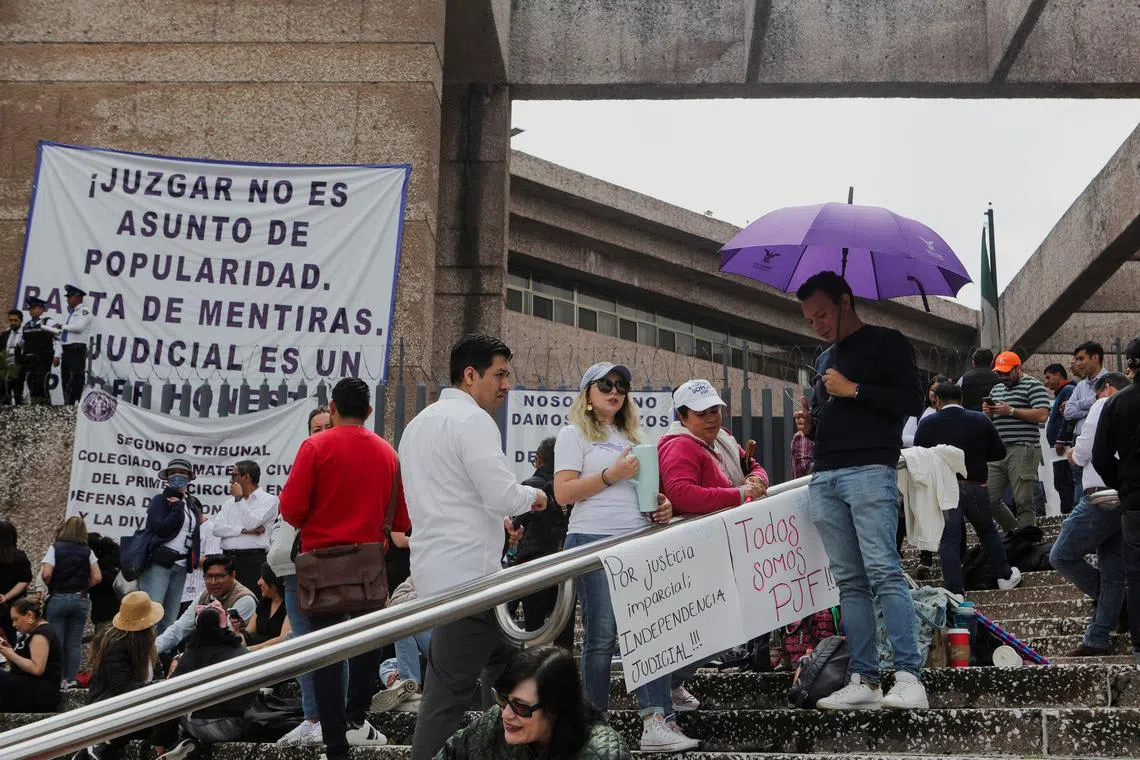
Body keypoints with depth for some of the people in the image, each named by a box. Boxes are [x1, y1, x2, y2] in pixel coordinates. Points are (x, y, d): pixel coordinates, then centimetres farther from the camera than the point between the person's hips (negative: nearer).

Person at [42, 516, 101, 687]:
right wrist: (83, 588, 10)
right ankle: (71, 680, 7)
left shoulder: (55, 549, -5)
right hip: (80, 600, 2)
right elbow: (97, 578, -3)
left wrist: (50, 586, 3)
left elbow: (46, 574, -16)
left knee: (56, 642, 4)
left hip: (57, 599, -2)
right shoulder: (87, 551, 2)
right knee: (75, 643, 7)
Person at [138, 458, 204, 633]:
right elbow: (161, 528, -15)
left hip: (180, 566, 6)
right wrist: (178, 507, -8)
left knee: (169, 620, 6)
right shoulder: (159, 500, 0)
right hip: (159, 563, -6)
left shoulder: (193, 504, 18)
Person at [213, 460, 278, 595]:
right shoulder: (229, 504, 21)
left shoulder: (269, 500, 3)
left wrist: (239, 498, -2)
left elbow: (251, 523, -11)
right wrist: (245, 530, -7)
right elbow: (217, 529, 6)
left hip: (253, 560, -5)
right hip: (228, 559, 5)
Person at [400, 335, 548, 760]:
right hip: (466, 572, -10)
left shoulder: (421, 422, 19)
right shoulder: (473, 420, -12)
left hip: (438, 565, 10)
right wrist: (531, 495, 1)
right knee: (449, 691, -7)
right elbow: (503, 495, -19)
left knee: (502, 657, 20)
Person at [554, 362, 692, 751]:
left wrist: (660, 503, 7)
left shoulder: (630, 436, 22)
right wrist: (612, 474, -15)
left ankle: (657, 720, -9)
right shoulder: (574, 434, 2)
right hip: (595, 543, -6)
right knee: (601, 636, -3)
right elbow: (563, 492, -8)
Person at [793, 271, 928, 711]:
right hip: (824, 479, 7)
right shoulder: (824, 361, 26)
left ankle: (909, 678, -17)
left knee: (883, 571, -16)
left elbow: (912, 401, -7)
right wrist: (810, 426, 12)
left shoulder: (886, 344, 4)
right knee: (849, 581, 3)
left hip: (868, 471, -7)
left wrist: (853, 390, -8)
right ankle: (864, 680, 1)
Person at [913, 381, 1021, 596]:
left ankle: (955, 590, -5)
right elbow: (999, 453, 6)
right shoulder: (980, 420, 2)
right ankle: (1004, 576, 30)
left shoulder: (927, 424, -3)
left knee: (948, 540, 0)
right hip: (975, 486, 2)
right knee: (988, 532, 21)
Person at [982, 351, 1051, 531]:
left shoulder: (1033, 386, 0)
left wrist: (1011, 411, -13)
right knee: (989, 498, 6)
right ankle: (1015, 531, 20)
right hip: (997, 451, 8)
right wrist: (987, 412, 6)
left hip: (1023, 450, -8)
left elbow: (1042, 415, -13)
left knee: (1024, 502, -7)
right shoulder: (996, 389, 23)